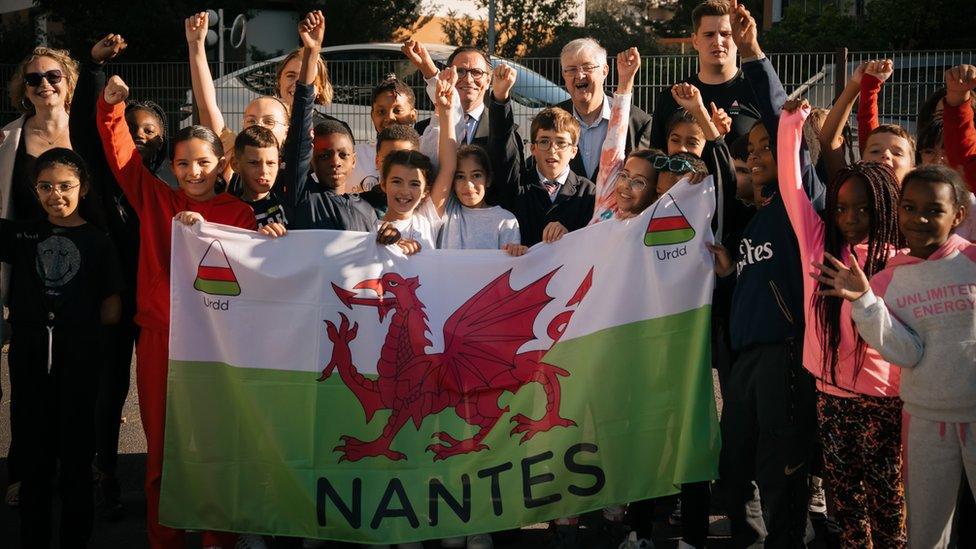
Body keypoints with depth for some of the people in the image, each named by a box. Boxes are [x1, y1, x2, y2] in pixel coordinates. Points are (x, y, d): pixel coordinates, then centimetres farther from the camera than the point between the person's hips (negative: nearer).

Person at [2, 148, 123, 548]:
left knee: (76, 458, 9)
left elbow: (111, 313, -1)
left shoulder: (98, 242, -2)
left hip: (79, 364, -2)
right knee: (34, 458, 12)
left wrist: (74, 320, -3)